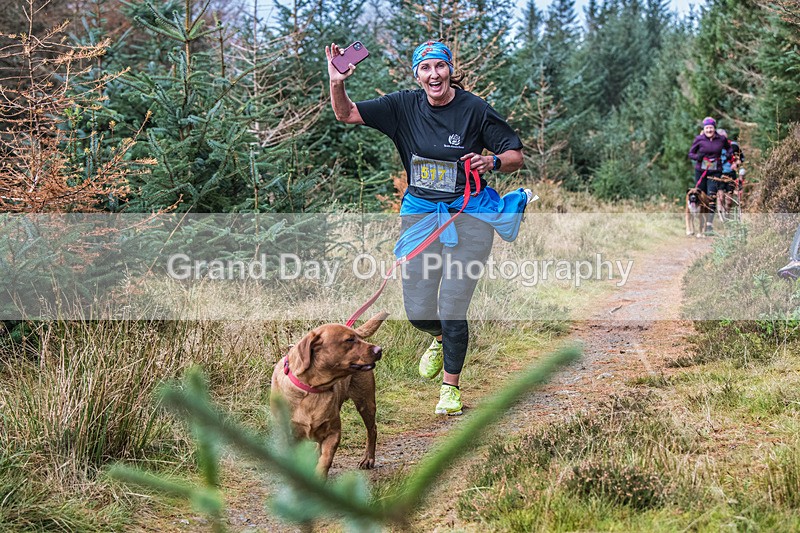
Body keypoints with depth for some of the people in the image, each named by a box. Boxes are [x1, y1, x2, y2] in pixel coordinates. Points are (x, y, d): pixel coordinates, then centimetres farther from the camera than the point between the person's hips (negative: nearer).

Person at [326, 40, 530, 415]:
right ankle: (440, 339, 42)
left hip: (469, 215, -3)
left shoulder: (474, 109, -7)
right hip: (420, 215, 3)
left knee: (452, 310, -5)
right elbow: (346, 114, 1)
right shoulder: (404, 107, 1)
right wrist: (336, 83, -18)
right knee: (418, 313, 3)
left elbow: (516, 156, -2)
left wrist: (492, 161, -24)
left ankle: (451, 386, 19)